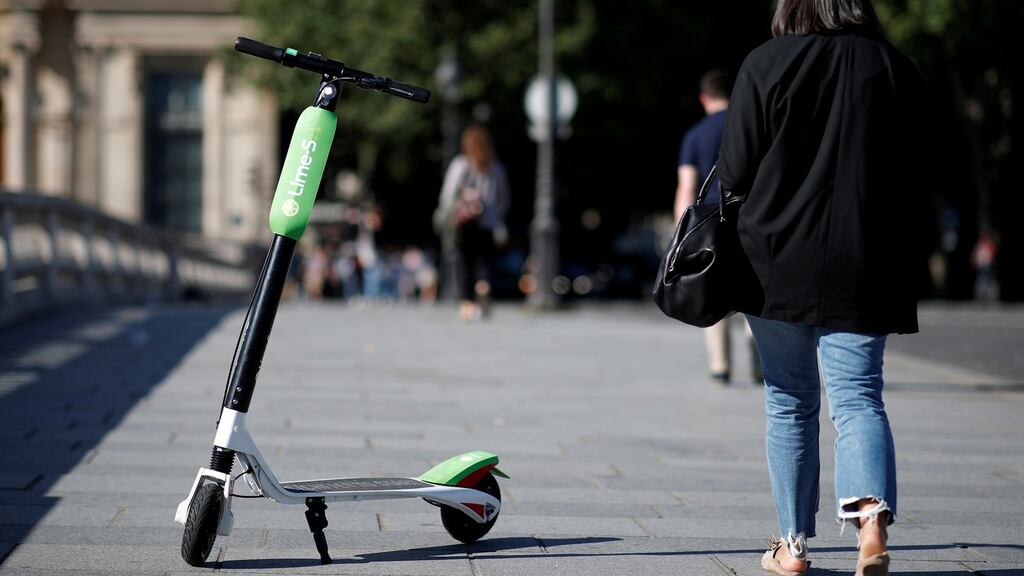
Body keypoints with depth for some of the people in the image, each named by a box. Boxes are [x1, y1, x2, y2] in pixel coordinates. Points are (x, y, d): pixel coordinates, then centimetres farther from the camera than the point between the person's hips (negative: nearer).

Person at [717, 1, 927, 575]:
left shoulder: (766, 64, -6)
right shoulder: (897, 67, 2)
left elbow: (735, 172, -5)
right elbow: (918, 174, 6)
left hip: (780, 263, -1)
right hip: (865, 269, 1)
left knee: (790, 403, 11)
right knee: (859, 395, 2)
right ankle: (873, 518, -22)